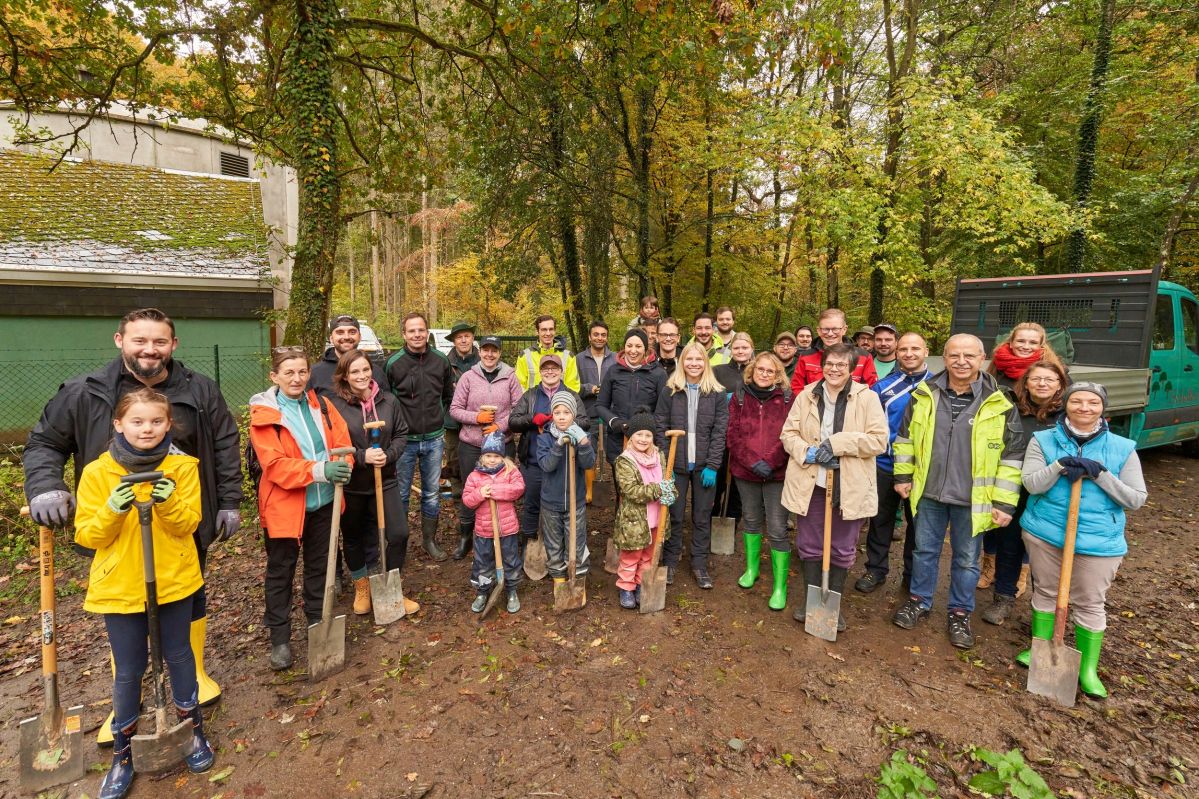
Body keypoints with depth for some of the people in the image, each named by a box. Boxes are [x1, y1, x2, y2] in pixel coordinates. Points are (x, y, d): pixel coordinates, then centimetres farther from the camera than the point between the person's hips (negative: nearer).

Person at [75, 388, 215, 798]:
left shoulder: (182, 466, -7)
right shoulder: (97, 472, -7)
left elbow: (189, 524, -10)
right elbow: (87, 536, -6)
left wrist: (169, 502, -29)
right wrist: (112, 511, -25)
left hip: (174, 581, 0)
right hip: (119, 587, 0)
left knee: (178, 655, 16)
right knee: (128, 670, 11)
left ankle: (194, 730, 36)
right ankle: (123, 753, 32)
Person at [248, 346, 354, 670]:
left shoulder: (321, 404, 2)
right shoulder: (263, 414, -11)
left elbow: (343, 440, 0)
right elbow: (275, 465, -19)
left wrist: (343, 466, -22)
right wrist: (320, 470, -32)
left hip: (323, 501, 4)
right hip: (284, 505, -4)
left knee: (319, 565, 18)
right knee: (280, 572, 11)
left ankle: (318, 623, 37)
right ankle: (279, 638, 27)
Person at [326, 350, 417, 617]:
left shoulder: (388, 401, -1)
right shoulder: (335, 405, -12)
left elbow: (401, 433, 4)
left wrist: (389, 455, -13)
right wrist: (361, 456, -22)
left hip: (385, 481, 2)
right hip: (350, 485, -2)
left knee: (399, 534, -1)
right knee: (353, 538, 15)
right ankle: (361, 587, 39)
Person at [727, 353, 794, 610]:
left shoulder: (786, 398, -1)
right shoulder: (740, 396, 3)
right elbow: (733, 435, -3)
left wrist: (770, 463, -17)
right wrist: (753, 462, -13)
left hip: (777, 472, -2)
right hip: (745, 470, 2)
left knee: (777, 529, -3)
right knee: (751, 520, 18)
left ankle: (780, 587, 9)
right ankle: (751, 568, 37)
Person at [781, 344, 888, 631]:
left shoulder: (867, 398, -4)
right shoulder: (807, 395, 4)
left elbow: (879, 440, -10)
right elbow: (788, 433, 3)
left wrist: (837, 443, -20)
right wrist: (808, 452, -16)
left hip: (849, 487, -2)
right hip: (810, 483, 2)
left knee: (842, 550, 12)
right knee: (809, 545, 13)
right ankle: (810, 598, 31)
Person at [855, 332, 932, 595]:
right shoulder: (883, 385, -1)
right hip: (884, 465, 1)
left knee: (917, 522, 14)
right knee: (880, 519, 12)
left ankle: (913, 575, 31)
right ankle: (875, 569, 28)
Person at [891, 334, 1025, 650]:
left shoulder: (999, 404, -9)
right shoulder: (925, 394, -3)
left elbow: (1012, 455, -5)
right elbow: (905, 436, 8)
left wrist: (1004, 502, -7)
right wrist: (903, 475, 5)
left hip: (972, 499, -1)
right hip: (929, 493, 2)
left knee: (966, 560, 13)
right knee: (924, 550, 16)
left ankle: (960, 613, 32)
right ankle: (919, 600, 34)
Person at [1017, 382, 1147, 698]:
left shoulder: (1122, 448, -1)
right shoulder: (1042, 440, -2)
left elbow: (1137, 499, -4)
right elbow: (1031, 484, -10)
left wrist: (1100, 474, -17)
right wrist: (1060, 465, -25)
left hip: (1099, 541, 0)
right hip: (1045, 532, 1)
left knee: (1090, 604, 8)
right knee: (1046, 592, 14)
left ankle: (1088, 670, 23)